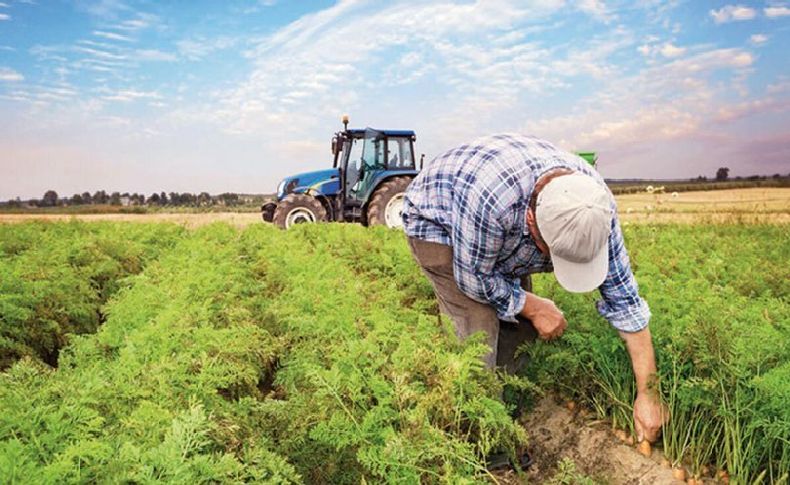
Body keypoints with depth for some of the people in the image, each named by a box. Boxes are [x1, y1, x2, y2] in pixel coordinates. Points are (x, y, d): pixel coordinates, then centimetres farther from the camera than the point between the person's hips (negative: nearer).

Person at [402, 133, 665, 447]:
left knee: (518, 324, -1)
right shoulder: (490, 198, -45)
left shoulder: (594, 203, -27)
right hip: (435, 222, -5)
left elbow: (624, 297, -19)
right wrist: (534, 307, -16)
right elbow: (474, 278, -27)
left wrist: (648, 393, -16)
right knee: (480, 327, -17)